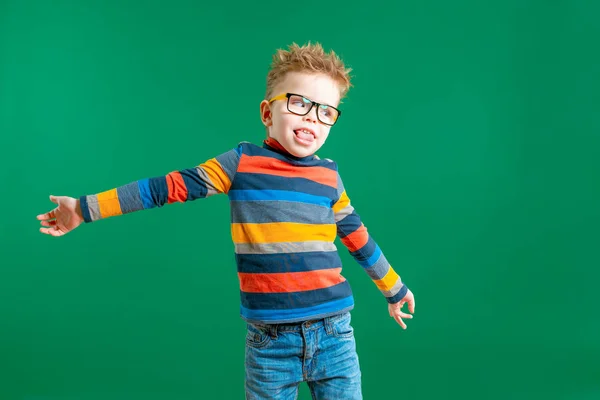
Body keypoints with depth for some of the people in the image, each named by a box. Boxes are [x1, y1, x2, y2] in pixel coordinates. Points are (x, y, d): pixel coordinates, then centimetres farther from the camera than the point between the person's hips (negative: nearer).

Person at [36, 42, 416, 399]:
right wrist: (86, 208, 3)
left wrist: (394, 288, 30)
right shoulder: (242, 161, -2)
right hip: (269, 340, -2)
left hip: (333, 333, 2)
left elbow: (357, 236, 19)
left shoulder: (329, 175, 6)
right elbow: (169, 186, 1)